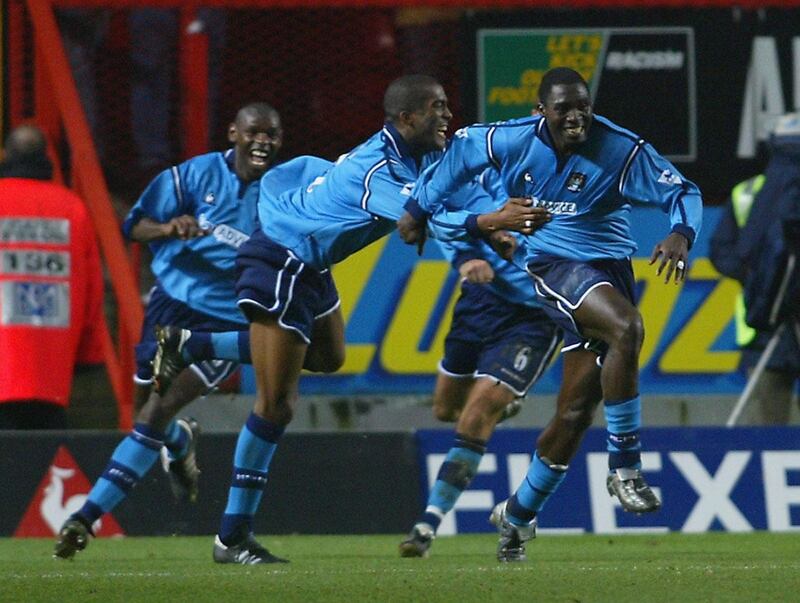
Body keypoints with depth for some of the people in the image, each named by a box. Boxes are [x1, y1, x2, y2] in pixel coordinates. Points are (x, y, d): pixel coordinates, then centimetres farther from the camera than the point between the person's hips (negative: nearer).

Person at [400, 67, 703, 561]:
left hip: (610, 268, 3)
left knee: (580, 399, 3)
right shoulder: (514, 140, -6)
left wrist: (681, 234, -30)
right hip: (554, 265, -3)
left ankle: (519, 514, 20)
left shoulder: (622, 150, -10)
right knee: (626, 328, -32)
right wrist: (419, 209, 21)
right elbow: (462, 150, 13)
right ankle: (624, 468, -25)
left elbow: (682, 191, -8)